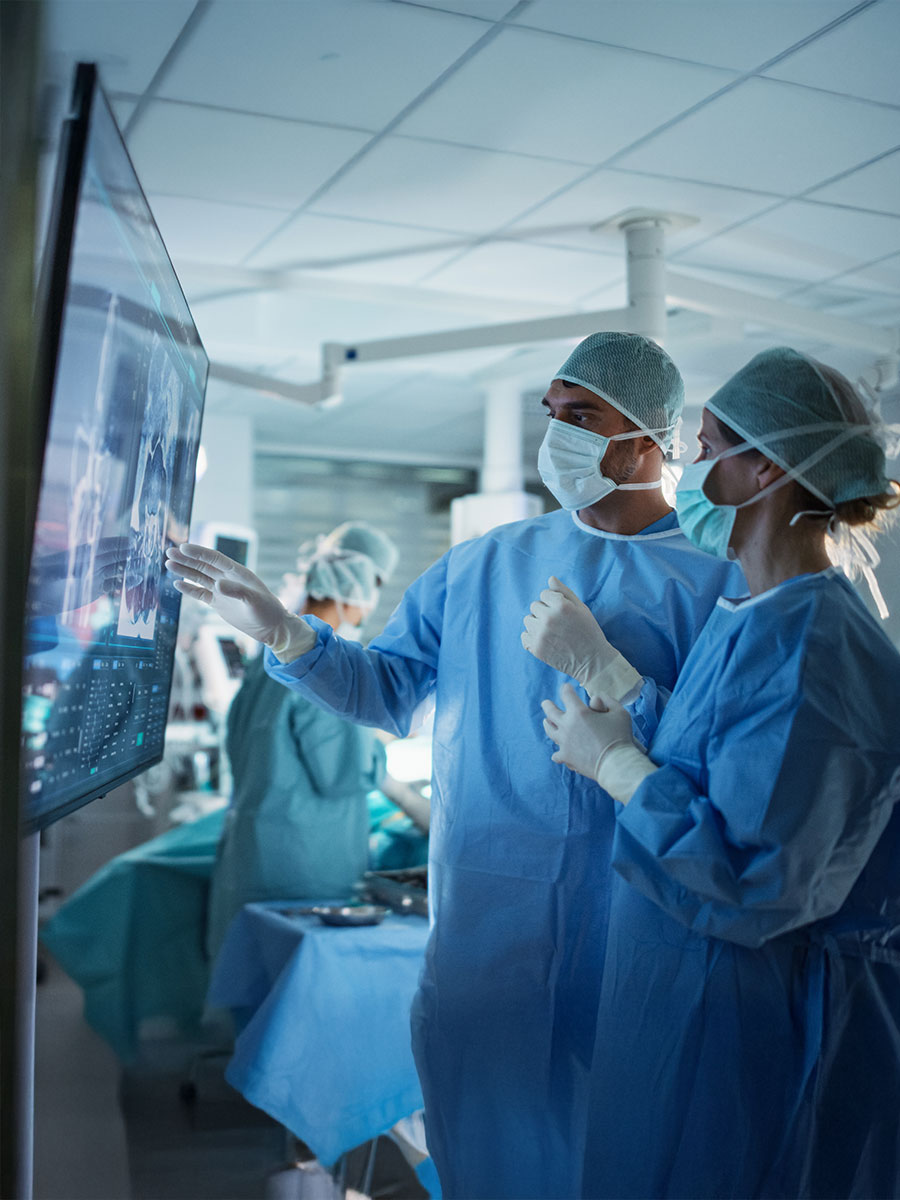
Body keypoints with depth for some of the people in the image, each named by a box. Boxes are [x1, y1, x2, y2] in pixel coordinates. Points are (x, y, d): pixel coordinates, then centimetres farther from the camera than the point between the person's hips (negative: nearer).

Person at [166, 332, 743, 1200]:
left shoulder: (711, 586, -4)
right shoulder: (483, 565, 9)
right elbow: (389, 689, 8)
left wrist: (612, 672, -20)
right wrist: (283, 634, -5)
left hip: (630, 929, -2)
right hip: (481, 910, 3)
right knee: (477, 1122, 12)